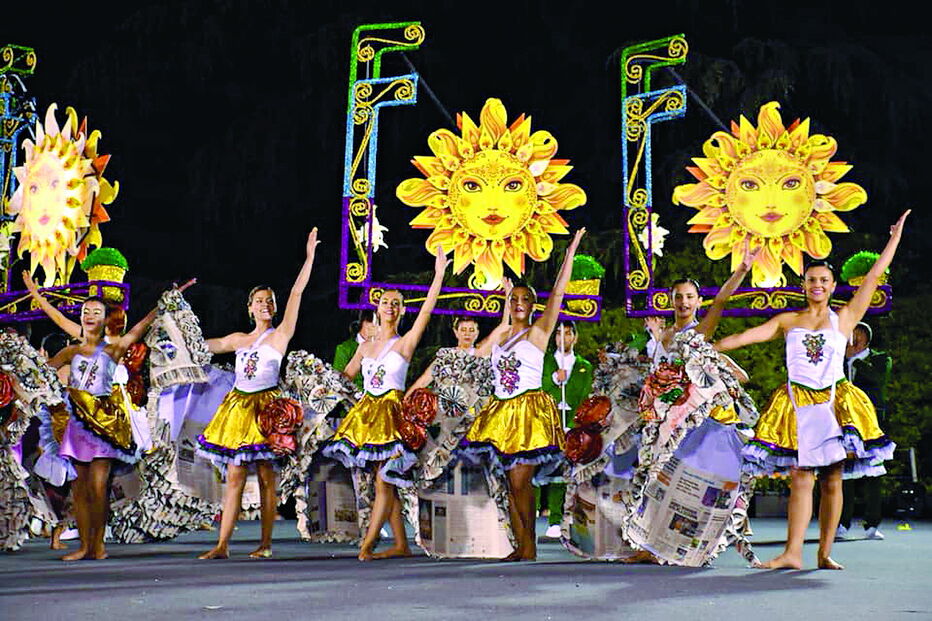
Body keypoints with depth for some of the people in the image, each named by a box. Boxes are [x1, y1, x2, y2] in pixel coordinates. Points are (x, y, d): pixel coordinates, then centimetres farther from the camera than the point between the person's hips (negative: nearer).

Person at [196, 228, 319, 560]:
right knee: (234, 476, 1)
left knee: (266, 476, -2)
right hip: (238, 406, 4)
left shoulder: (280, 335, 3)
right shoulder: (238, 339, 15)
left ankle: (265, 544, 4)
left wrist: (309, 256, -7)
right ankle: (222, 545, 0)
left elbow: (296, 293, -3)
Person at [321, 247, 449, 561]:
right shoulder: (365, 347, 16)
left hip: (391, 412, -6)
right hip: (366, 413, 6)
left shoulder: (405, 342, 1)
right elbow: (344, 377, 26)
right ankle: (401, 545, 10)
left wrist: (439, 275, -12)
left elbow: (426, 310, -9)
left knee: (384, 482, -9)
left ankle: (367, 544, -9)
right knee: (385, 483, 5)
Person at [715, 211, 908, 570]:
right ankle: (792, 554, -9)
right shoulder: (788, 321, 11)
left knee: (831, 480, 1)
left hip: (835, 402, 0)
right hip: (798, 403, 0)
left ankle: (825, 554, 6)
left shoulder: (844, 318, 8)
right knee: (800, 478, -6)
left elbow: (874, 275, 8)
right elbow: (746, 337, 6)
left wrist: (896, 235, 8)